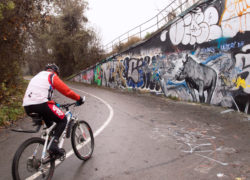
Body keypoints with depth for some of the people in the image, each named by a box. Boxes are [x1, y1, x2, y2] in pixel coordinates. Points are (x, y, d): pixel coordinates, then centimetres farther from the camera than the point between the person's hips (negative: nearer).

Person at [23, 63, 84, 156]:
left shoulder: (36, 76, 32)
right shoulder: (52, 76, 9)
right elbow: (66, 91, 2)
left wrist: (53, 103, 41)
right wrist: (79, 98, 15)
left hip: (27, 107, 8)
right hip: (41, 104, -8)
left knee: (49, 124, 28)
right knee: (63, 120, 7)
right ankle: (53, 144, -9)